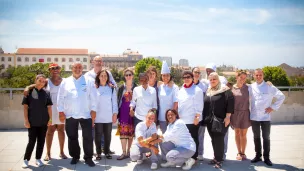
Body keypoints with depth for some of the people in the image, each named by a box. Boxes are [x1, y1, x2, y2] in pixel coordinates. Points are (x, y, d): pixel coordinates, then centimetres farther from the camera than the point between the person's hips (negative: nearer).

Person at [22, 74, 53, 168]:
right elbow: (25, 106, -3)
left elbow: (49, 106, 6)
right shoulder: (29, 91, -3)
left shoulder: (46, 92, 3)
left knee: (41, 141, 8)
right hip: (32, 122, -2)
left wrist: (50, 119, 0)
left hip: (43, 122, 2)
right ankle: (26, 159, 15)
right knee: (32, 141, 0)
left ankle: (38, 159, 21)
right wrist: (26, 120, -8)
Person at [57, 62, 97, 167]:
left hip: (85, 114, -1)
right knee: (72, 137, 11)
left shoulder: (88, 81, 4)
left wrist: (93, 110, -5)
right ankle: (75, 156, 25)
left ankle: (88, 158, 12)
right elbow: (60, 98, 6)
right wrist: (61, 111, 0)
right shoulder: (65, 82, 7)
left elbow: (92, 97, 2)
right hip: (70, 115, 2)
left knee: (88, 137, 1)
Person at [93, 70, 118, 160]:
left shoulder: (112, 88, 4)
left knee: (108, 135, 9)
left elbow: (114, 102, 5)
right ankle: (98, 153, 15)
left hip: (108, 116, 2)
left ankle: (107, 152, 22)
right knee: (98, 135, 5)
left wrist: (115, 113, 1)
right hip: (98, 116, -1)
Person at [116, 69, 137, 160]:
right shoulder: (121, 87, 6)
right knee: (123, 131, -3)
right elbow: (118, 100, 7)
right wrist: (117, 113, 1)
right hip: (123, 111, 0)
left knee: (131, 132, 5)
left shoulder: (136, 87, 3)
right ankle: (124, 153, 1)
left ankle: (128, 151, 17)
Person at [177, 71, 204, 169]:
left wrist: (197, 117, -14)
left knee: (193, 139, 3)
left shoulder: (197, 90, -7)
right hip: (182, 119, 6)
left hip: (192, 119, -6)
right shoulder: (181, 90, 12)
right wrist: (178, 116, 14)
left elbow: (199, 105, -10)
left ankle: (193, 158, 10)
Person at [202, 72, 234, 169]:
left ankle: (219, 160, 3)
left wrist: (228, 117, -17)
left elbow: (230, 102, -13)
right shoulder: (208, 91, 15)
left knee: (219, 140, -7)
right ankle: (216, 157, 23)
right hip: (210, 120, 6)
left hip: (220, 119, -6)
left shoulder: (225, 90, -6)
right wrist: (205, 118, 14)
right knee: (213, 140, 11)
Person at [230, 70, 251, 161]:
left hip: (245, 113, 0)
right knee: (237, 133, 10)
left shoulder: (247, 87, -2)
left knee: (243, 134, 7)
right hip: (235, 113, 0)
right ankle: (239, 152, 23)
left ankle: (243, 153, 20)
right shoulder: (232, 88, -4)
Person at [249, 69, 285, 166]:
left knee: (266, 138, 3)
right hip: (254, 117, 2)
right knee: (256, 137, 12)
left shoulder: (269, 87, -4)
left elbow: (281, 96, -1)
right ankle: (258, 155, 25)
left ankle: (266, 158, 13)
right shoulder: (251, 87, 3)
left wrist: (273, 107, -5)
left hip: (265, 117, -2)